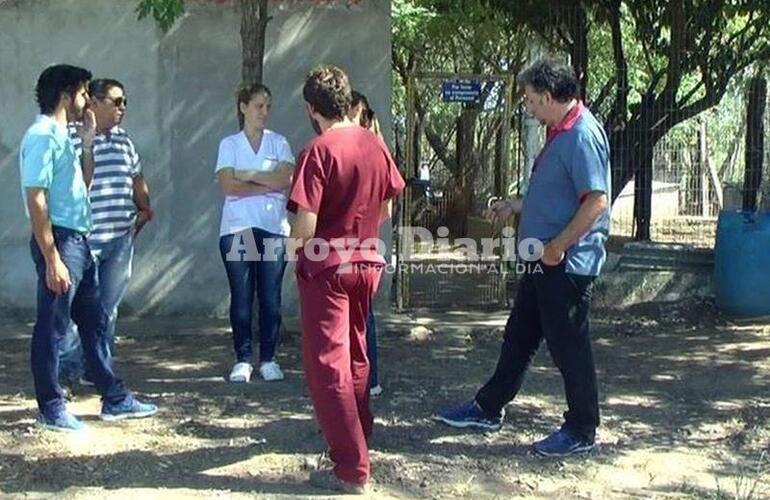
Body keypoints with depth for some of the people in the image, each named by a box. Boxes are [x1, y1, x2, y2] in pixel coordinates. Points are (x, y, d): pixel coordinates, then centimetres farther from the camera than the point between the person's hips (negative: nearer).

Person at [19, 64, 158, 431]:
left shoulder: (62, 136, 14)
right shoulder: (42, 136, -15)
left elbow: (83, 185, 24)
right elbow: (36, 200, -20)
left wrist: (87, 143, 12)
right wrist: (52, 260, -23)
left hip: (79, 242, 10)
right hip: (58, 241, -10)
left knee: (94, 322, 14)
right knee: (51, 328, 1)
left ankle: (114, 399, 22)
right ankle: (51, 408, 11)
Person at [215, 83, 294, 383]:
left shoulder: (278, 143, 9)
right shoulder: (229, 144, 7)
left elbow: (286, 180, -6)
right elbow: (228, 186, -7)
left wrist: (248, 175, -7)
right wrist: (268, 184, -7)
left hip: (274, 228, 1)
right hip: (237, 229, -1)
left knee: (271, 297, 1)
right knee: (241, 297, 0)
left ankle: (268, 359, 10)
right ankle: (242, 360, 8)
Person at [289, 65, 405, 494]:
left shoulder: (319, 151, -18)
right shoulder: (376, 144, 1)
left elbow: (305, 226, -21)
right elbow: (386, 210, 10)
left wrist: (296, 244, 0)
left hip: (326, 267, -7)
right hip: (367, 263, 7)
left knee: (327, 363, -1)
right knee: (355, 354, 23)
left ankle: (352, 468, -1)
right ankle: (359, 434, 38)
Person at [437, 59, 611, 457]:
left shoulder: (583, 135, -19)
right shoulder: (559, 133, 13)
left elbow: (596, 201, -25)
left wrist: (557, 246, -22)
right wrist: (514, 206, 22)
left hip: (567, 264, -10)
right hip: (544, 262, 10)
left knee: (569, 347, 2)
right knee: (518, 337, 18)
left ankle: (581, 432, 16)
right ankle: (488, 409, 31)